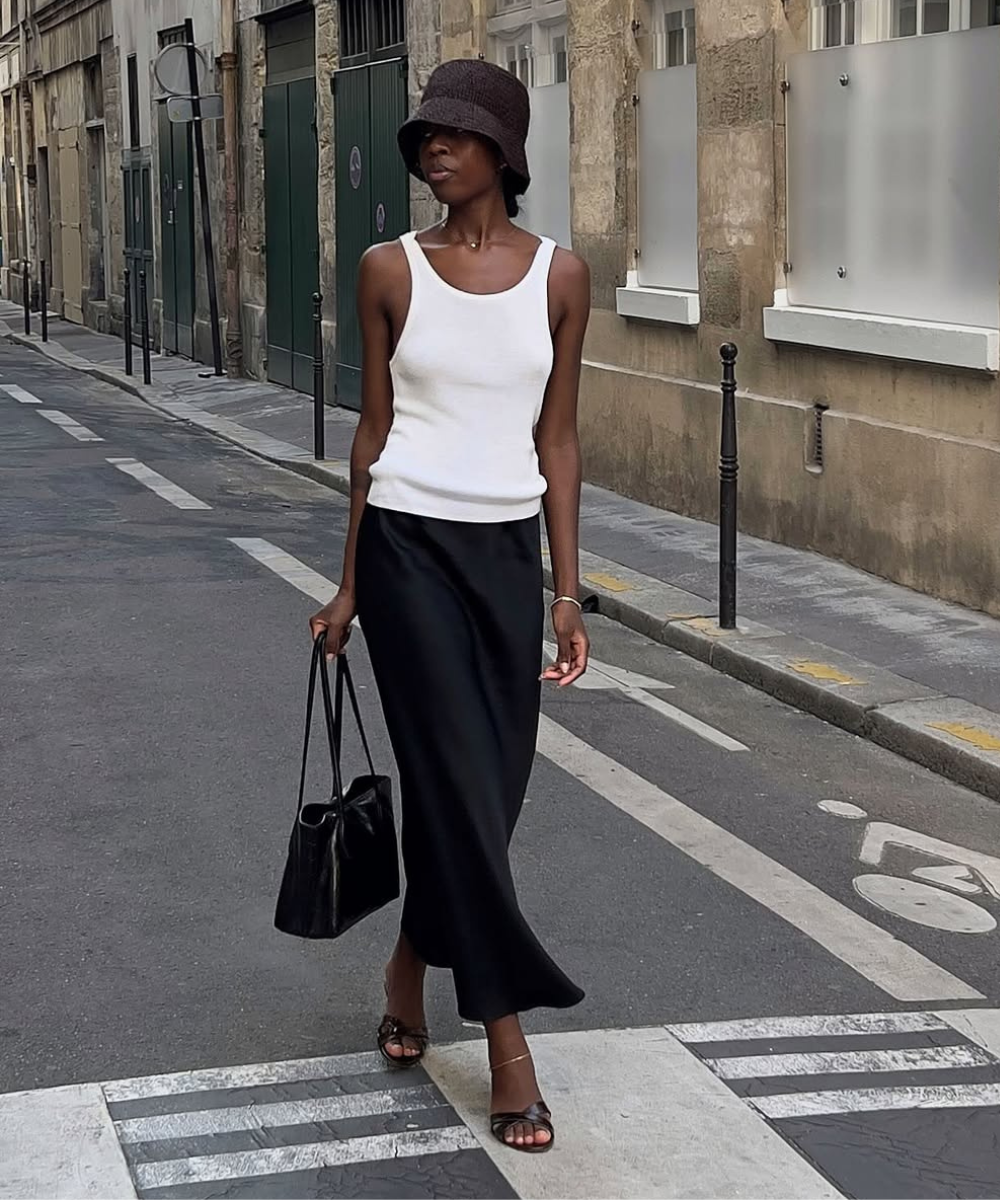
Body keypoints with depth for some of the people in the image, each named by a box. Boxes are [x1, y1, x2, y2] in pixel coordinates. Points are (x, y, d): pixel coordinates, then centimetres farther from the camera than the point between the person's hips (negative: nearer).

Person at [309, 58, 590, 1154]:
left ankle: (412, 965, 34)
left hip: (507, 551, 2)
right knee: (460, 781, -5)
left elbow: (557, 439, 5)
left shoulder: (559, 275, 1)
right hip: (409, 545, -2)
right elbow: (375, 425, 4)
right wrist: (349, 582, 6)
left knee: (485, 786, 8)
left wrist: (566, 593, 2)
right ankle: (507, 1039, 1)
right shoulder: (390, 269, -2)